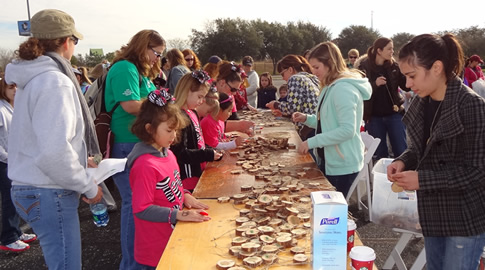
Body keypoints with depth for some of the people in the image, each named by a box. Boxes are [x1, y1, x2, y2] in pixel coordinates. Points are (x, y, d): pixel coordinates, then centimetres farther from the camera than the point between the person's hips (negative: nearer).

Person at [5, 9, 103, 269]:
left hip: (30, 188, 10)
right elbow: (54, 152, -26)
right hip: (48, 193, -10)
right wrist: (88, 186, -14)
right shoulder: (55, 82, -19)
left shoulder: (33, 78, 12)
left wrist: (80, 159, 19)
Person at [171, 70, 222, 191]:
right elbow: (180, 153, -24)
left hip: (198, 173, 10)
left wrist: (212, 152, 6)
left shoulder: (192, 113, 11)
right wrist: (208, 154, -20)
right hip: (188, 178, -10)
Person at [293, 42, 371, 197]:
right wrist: (307, 119, 3)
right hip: (329, 161, 9)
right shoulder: (331, 87, 12)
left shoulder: (343, 89, -19)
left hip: (342, 166, -9)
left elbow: (347, 130, -25)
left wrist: (312, 142, -22)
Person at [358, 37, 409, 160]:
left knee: (401, 152, 4)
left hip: (394, 114, 2)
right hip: (374, 117, -1)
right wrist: (375, 84, -25)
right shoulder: (364, 67, -6)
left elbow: (406, 86, 0)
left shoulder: (394, 65, 2)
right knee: (380, 154, 10)